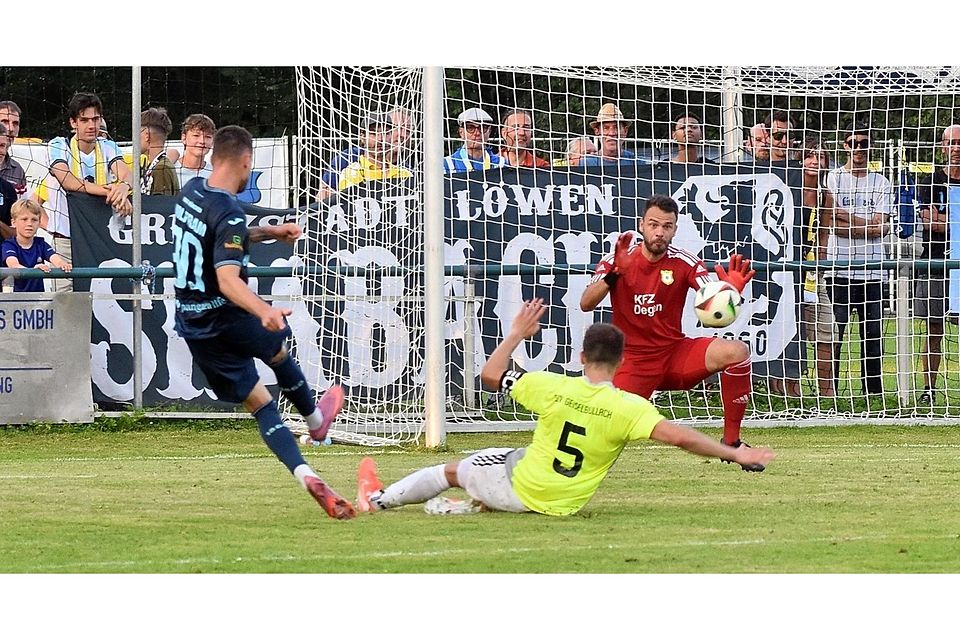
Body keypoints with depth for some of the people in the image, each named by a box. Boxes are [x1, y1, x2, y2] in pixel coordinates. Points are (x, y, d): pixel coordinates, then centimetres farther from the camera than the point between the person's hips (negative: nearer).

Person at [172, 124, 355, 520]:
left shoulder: (191, 191, 2)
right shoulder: (229, 214, -24)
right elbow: (228, 279, -36)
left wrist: (268, 233, 28)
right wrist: (263, 310, -51)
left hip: (192, 325, 6)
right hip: (227, 321, -6)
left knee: (259, 404, 7)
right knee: (277, 349, 28)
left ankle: (303, 474, -7)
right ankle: (315, 419, 52)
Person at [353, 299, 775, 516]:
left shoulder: (554, 388, -19)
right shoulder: (629, 408, -22)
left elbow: (490, 374, -9)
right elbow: (678, 436, -31)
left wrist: (517, 334, 6)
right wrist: (736, 454, -24)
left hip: (521, 489, -1)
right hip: (564, 503, 1)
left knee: (454, 469, 26)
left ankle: (377, 499, 42)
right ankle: (484, 504, 49)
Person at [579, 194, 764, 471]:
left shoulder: (684, 263, -6)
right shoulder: (616, 261, -9)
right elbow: (586, 304, -21)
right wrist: (614, 273, -37)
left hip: (675, 353, 2)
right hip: (633, 360, -2)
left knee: (737, 352, -24)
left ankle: (731, 441, -12)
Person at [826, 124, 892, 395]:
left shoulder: (881, 183, 12)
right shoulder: (832, 179, 4)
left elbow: (881, 226, 0)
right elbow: (834, 226, -5)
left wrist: (848, 218, -7)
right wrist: (869, 227, -6)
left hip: (872, 272, 3)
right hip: (838, 269, -3)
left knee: (873, 335, 4)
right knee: (832, 334, -4)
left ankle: (874, 392, 10)